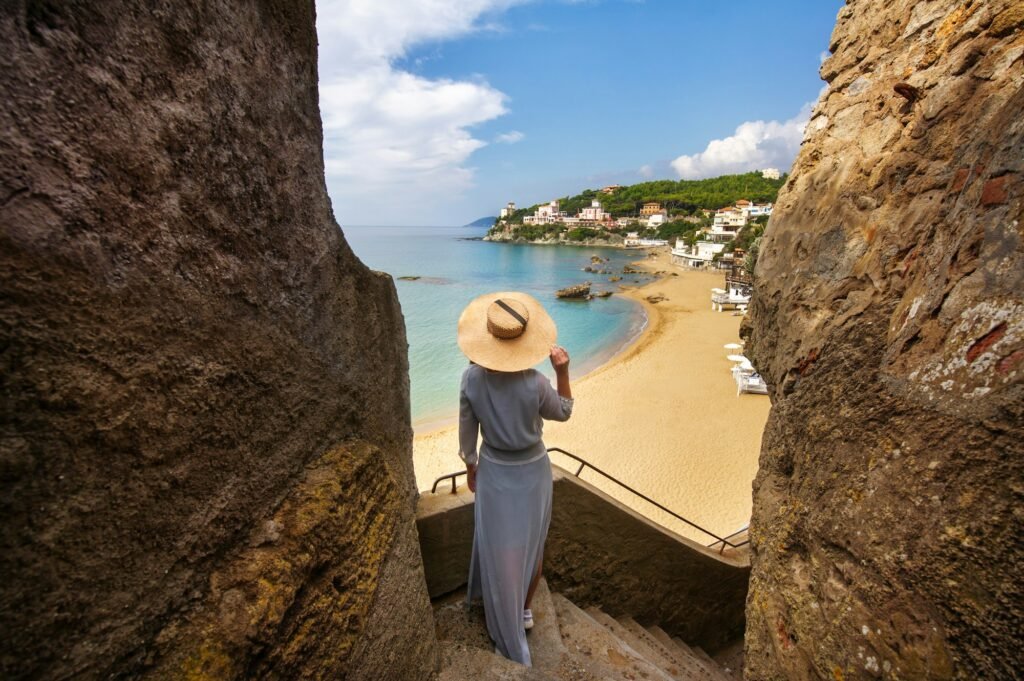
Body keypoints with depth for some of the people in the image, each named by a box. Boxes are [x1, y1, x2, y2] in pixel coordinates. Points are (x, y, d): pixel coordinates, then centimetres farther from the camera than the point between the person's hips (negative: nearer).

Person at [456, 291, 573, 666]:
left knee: (499, 551, 20)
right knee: (531, 546, 23)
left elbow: (467, 432, -7)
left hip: (494, 472, 2)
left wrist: (471, 468, 10)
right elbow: (563, 412, -5)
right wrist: (563, 370, -17)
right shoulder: (535, 384, -27)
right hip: (533, 472, -1)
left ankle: (512, 646, 41)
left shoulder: (471, 378, -19)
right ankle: (524, 610, 47)